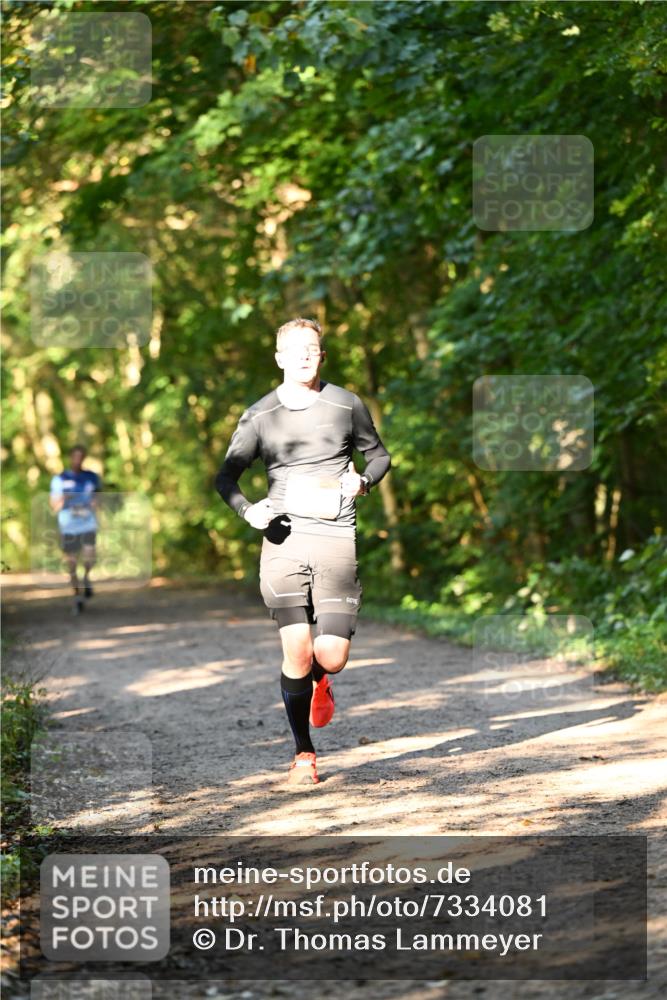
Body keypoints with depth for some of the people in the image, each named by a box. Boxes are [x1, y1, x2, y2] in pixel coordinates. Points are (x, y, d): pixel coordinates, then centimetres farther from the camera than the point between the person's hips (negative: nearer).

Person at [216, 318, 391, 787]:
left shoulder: (347, 405, 6)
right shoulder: (259, 416, 5)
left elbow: (379, 454, 20)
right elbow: (227, 475, 12)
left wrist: (363, 482, -2)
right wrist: (248, 510, -7)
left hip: (336, 537, 0)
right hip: (284, 537, 0)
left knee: (332, 656, -7)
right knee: (297, 655, -9)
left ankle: (320, 681, 32)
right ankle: (304, 754, 8)